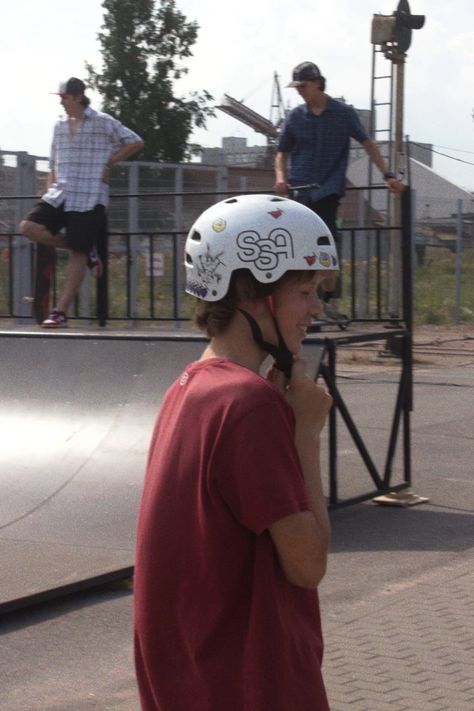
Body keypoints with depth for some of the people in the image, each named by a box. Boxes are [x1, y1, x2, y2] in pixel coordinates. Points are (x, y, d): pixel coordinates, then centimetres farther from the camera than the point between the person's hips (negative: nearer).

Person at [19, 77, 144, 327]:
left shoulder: (103, 123, -3)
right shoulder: (60, 126, 14)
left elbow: (136, 142, 1)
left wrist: (109, 162, -3)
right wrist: (50, 189, 10)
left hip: (89, 198, -6)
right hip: (60, 195, 6)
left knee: (77, 254, -5)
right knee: (29, 227, -13)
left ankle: (61, 312, 0)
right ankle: (87, 251, 5)